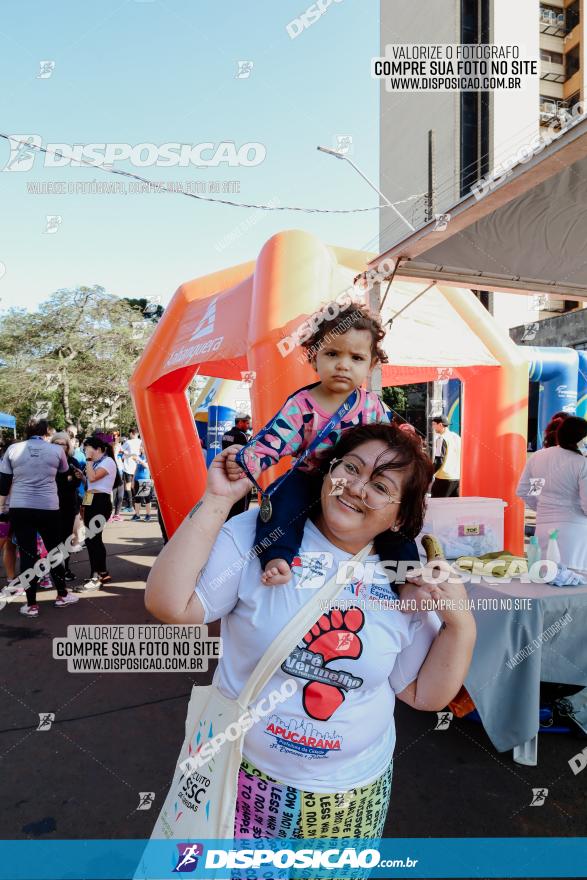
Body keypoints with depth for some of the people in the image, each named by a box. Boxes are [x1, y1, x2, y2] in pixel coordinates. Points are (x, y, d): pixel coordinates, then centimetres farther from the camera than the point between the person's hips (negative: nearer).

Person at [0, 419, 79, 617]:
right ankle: (62, 595, 26)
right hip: (48, 508, -1)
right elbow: (64, 472, 19)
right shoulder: (56, 449, 1)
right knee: (55, 550, 14)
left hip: (19, 508, 1)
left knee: (27, 554, 6)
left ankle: (31, 605, 12)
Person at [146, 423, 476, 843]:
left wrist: (461, 624, -15)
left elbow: (424, 695, 0)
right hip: (246, 774, -2)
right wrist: (217, 501, -26)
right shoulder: (258, 534, -17)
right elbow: (169, 604, -23)